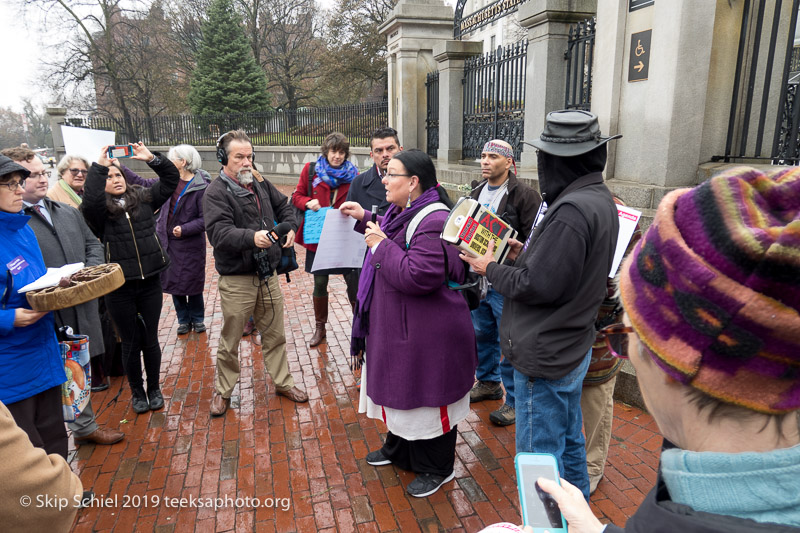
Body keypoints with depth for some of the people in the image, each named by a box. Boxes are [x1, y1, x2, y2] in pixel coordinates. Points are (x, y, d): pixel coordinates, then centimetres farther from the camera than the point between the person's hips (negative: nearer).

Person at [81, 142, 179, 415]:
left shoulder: (143, 199, 5)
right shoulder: (99, 210, -4)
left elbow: (172, 179, 3)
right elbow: (89, 201, -27)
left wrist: (152, 158, -7)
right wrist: (99, 167, -22)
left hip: (150, 282, 2)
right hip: (119, 287, -2)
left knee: (150, 339, 13)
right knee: (130, 342, 12)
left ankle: (154, 388, 32)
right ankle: (137, 392, 31)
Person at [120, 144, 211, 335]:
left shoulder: (201, 186, -15)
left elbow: (205, 219, -15)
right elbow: (143, 183, 15)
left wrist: (185, 230, -23)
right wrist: (119, 167, 13)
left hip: (190, 244, -6)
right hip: (168, 241, 6)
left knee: (193, 283, 6)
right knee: (173, 282, 12)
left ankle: (197, 319, 26)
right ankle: (184, 320, 27)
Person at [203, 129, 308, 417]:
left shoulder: (260, 183, 9)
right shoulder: (215, 192, -12)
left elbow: (284, 206, 22)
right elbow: (219, 232, -25)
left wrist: (290, 228, 3)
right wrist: (252, 237, -39)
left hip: (268, 275, 6)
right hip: (236, 280, -6)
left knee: (275, 334, 17)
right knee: (230, 340, 9)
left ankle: (283, 382, 33)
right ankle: (223, 390, 29)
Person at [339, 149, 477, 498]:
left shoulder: (433, 221, -26)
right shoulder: (403, 212, 6)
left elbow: (419, 275, -34)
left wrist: (381, 245, -24)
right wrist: (365, 219, 15)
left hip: (426, 336, -10)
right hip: (396, 328, 10)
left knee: (427, 398, 8)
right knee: (400, 391, 26)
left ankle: (436, 469, 30)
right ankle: (398, 449, 49)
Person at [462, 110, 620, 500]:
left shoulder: (572, 210, -25)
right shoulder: (599, 198, 7)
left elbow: (538, 287, -24)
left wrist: (491, 269, -9)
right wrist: (525, 255, 6)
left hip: (545, 357, -11)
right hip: (572, 347, 11)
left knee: (539, 456, 5)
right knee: (569, 444, 26)